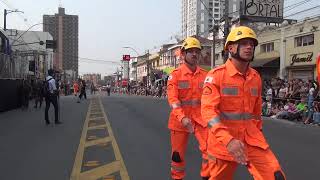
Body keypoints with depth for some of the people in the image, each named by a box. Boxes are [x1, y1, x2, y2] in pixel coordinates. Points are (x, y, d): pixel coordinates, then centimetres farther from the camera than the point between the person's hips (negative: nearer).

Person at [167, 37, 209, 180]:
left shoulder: (205, 75, 3)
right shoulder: (175, 75, -8)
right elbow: (172, 99, -17)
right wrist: (182, 118, -30)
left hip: (200, 118, 2)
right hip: (180, 119, -2)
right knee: (178, 153, 11)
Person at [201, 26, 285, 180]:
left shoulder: (256, 77, 6)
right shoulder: (216, 75, -12)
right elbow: (208, 110, -21)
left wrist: (258, 135, 23)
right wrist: (228, 140, -32)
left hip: (251, 136, 4)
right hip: (223, 140, -4)